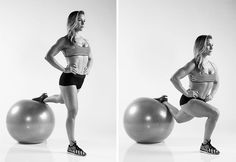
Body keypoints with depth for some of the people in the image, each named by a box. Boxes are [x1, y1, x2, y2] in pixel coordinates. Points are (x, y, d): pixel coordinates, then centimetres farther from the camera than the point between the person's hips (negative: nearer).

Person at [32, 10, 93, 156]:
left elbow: (91, 59, 24)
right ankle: (72, 145, 2)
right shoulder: (64, 40, -6)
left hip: (81, 79, 8)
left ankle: (44, 98, 62)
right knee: (73, 111, -8)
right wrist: (64, 69, -16)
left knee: (62, 100, 31)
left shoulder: (85, 41, 13)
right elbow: (49, 56, -8)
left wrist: (88, 69, 3)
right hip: (69, 78, -7)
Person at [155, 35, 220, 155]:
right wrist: (186, 93, -21)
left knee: (178, 118, 32)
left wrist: (211, 94, 5)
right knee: (215, 113, -28)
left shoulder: (212, 65, 6)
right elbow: (174, 78, -20)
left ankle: (163, 102, 54)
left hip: (200, 102, 8)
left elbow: (216, 83, 22)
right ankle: (205, 145, -11)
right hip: (189, 101, -8)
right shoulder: (193, 64, -15)